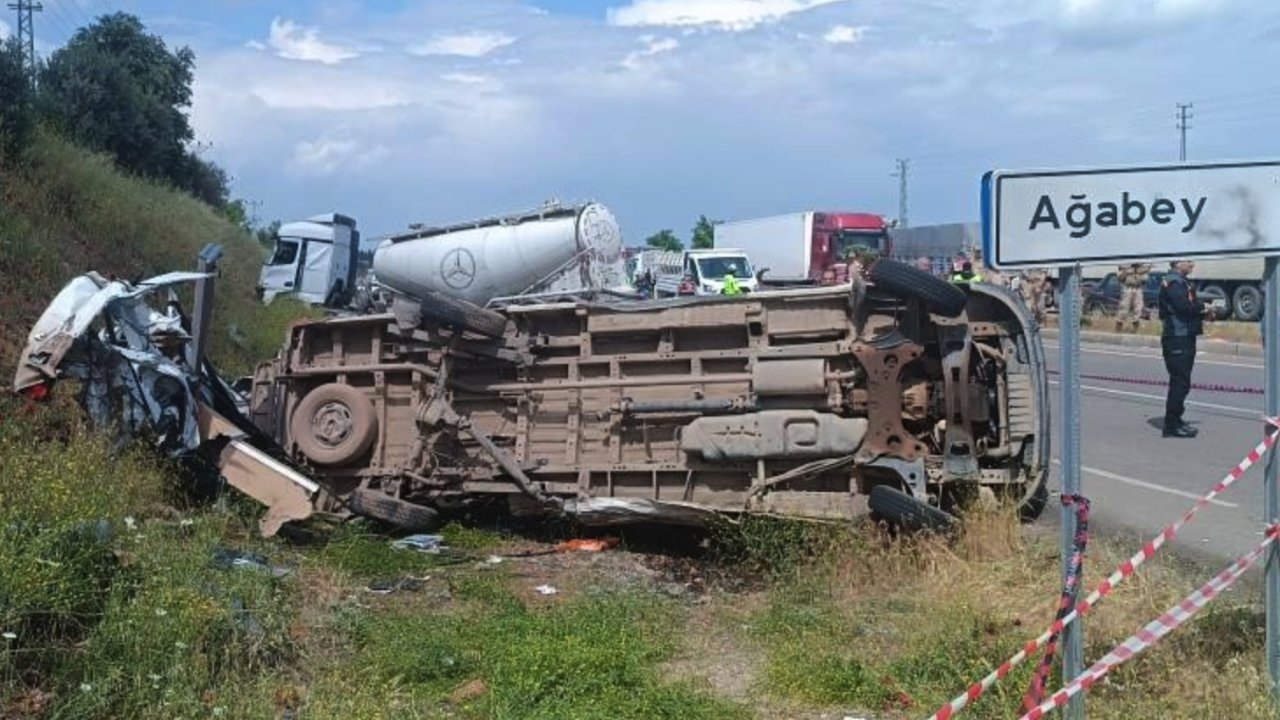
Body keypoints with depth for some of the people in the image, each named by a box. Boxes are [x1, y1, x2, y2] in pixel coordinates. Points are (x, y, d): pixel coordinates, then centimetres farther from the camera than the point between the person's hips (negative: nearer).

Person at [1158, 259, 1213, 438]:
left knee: (1181, 383, 14)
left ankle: (1175, 422, 21)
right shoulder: (1173, 282, -14)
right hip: (1177, 339, -10)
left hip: (1185, 338, 10)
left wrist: (1201, 309, -2)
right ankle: (1172, 425, -4)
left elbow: (1191, 305, 18)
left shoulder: (1182, 282, 19)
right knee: (1180, 383, -8)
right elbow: (1184, 306, -25)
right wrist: (1202, 307, -7)